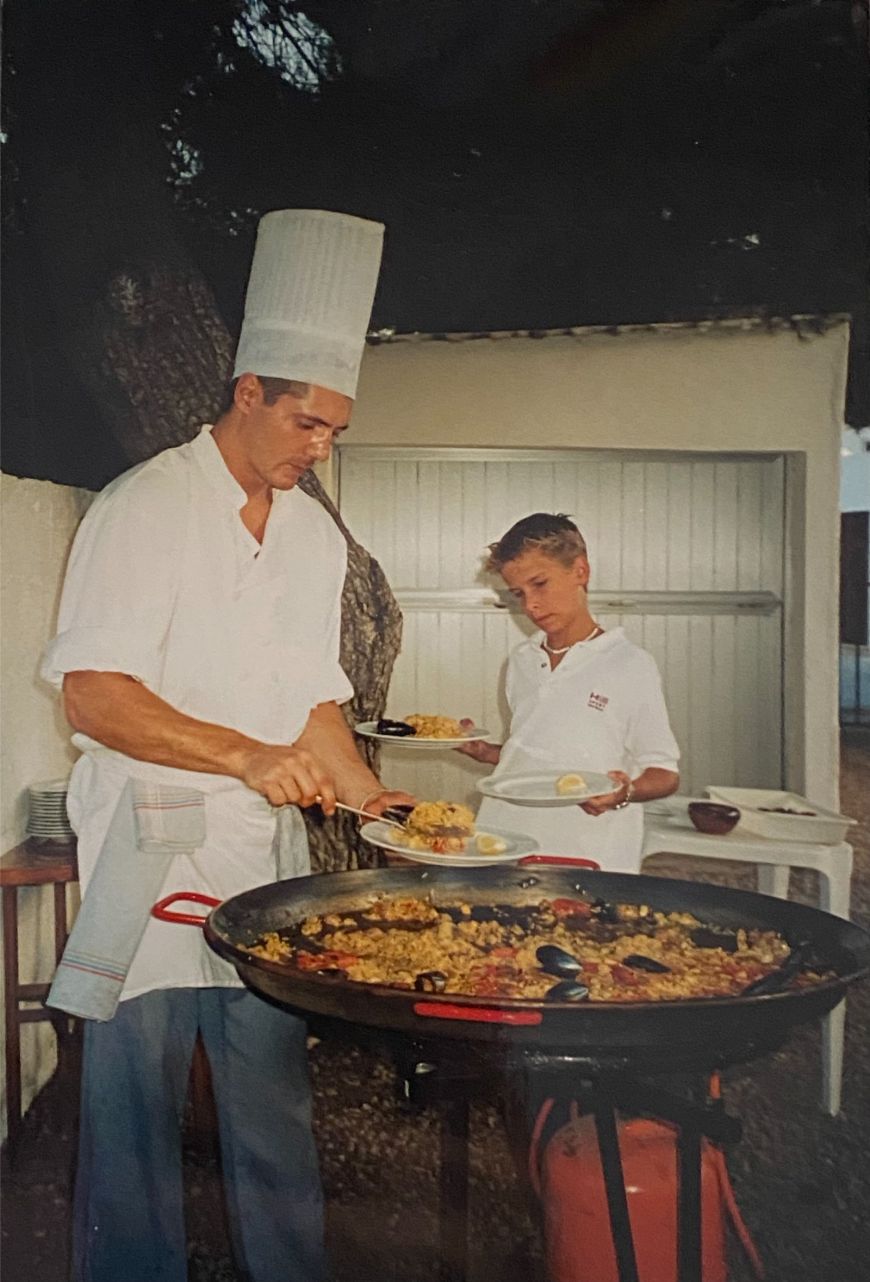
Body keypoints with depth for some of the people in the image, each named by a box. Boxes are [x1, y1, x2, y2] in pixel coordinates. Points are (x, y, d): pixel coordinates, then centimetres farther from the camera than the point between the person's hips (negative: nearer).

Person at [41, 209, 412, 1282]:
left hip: (270, 852, 6)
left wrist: (363, 792, 2)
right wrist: (250, 757, -26)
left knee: (275, 1092, 13)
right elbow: (93, 696, -17)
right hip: (151, 847, -5)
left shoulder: (315, 532, 11)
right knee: (138, 1099, 5)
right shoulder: (144, 507, -9)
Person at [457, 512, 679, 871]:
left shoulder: (630, 665, -3)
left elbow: (664, 773, -1)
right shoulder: (521, 661, 16)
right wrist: (480, 750, 7)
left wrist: (624, 791, -19)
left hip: (585, 858, -4)